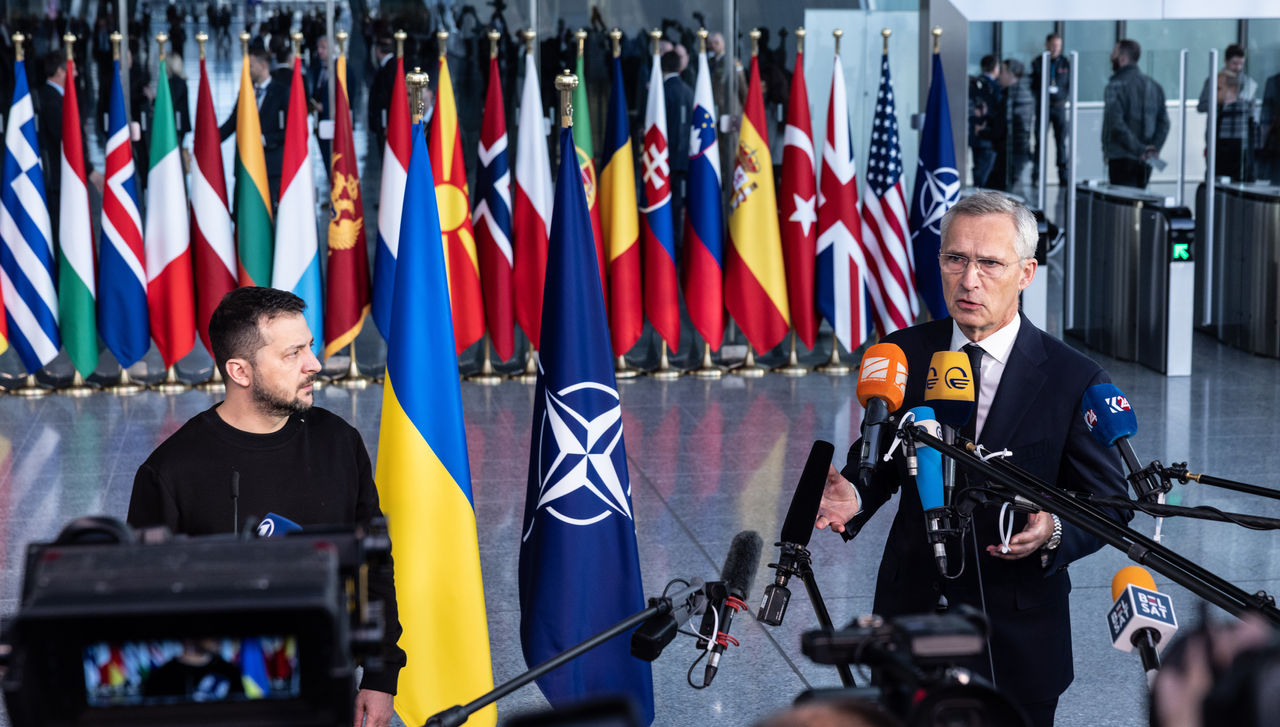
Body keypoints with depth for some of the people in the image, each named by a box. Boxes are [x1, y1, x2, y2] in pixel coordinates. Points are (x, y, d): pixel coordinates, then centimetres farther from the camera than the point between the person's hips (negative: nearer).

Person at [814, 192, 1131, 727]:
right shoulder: (900, 355, -1)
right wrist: (853, 497, -14)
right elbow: (877, 459, 8)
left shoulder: (1075, 380, -10)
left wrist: (1053, 533, -26)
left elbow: (1108, 504, -5)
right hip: (911, 612, 2)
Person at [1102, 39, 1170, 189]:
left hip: (1121, 159, -7)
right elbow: (1164, 122, 9)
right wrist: (1154, 148, 0)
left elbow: (1116, 124, -21)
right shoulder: (1153, 85, 13)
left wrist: (1139, 149, -20)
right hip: (1145, 163, 7)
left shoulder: (1116, 85, -10)